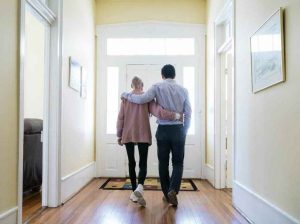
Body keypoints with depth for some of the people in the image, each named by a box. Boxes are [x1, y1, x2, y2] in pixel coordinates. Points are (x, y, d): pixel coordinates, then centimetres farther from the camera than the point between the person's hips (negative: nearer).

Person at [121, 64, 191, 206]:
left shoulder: (158, 87, -2)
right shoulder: (183, 90, 6)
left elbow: (141, 99, -13)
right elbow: (188, 114, 5)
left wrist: (126, 95, 3)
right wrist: (184, 131, 14)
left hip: (163, 129, -1)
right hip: (178, 129, 1)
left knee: (163, 163, 11)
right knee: (178, 162, 9)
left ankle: (167, 194, 19)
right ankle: (173, 190, -10)